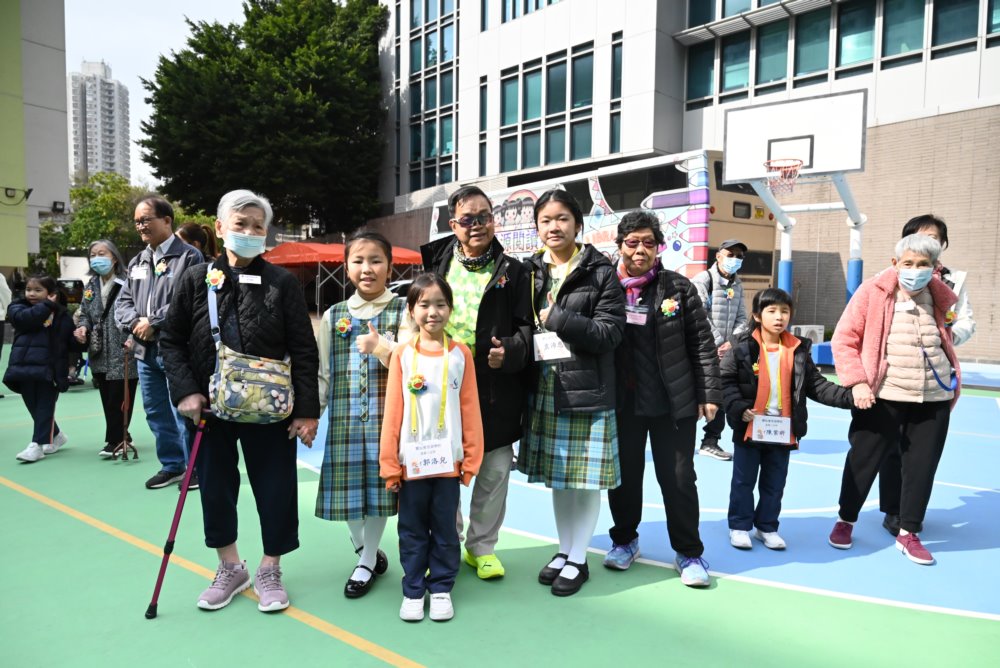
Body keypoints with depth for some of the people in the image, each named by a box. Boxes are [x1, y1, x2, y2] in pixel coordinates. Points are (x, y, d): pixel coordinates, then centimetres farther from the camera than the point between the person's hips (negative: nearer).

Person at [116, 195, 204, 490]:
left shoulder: (189, 256, -8)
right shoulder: (137, 261, 16)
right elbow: (123, 301, 15)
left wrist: (154, 322, -16)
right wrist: (135, 322, -5)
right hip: (145, 348, 8)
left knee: (184, 411, -2)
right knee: (155, 411, 15)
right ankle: (171, 465, 29)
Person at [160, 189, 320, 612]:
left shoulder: (283, 283, -6)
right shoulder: (197, 279, 0)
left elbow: (304, 351, -6)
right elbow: (171, 340, 5)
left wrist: (307, 410, -10)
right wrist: (186, 390, -8)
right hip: (210, 407, 2)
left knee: (275, 489, 6)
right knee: (215, 488, 14)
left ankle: (269, 570, 28)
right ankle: (230, 568, 35)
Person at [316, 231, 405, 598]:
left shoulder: (403, 311, 1)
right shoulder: (333, 316, 9)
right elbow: (322, 374, 12)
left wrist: (382, 348, -18)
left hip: (386, 416, -2)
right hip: (344, 419, 2)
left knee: (378, 486, 3)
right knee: (347, 488, 5)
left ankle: (367, 562, 26)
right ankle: (367, 550, 32)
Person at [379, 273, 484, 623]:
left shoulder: (460, 353, -1)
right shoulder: (402, 355, -2)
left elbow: (469, 408, 0)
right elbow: (392, 411, -2)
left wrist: (471, 457, -1)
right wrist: (389, 462, -3)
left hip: (448, 460, 0)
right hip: (411, 460, 0)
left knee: (445, 529, 13)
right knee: (412, 530, 13)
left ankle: (441, 588, 29)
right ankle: (413, 591, 28)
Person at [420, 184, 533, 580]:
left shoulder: (512, 272, 3)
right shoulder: (436, 264, 9)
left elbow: (527, 327, 1)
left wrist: (509, 351, -19)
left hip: (495, 391, -1)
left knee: (494, 471, 8)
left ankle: (482, 548, 27)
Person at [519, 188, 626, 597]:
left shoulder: (600, 272, -4)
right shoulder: (531, 272, 8)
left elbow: (610, 333, -12)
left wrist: (556, 319, -15)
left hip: (587, 391, -4)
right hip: (545, 390, 4)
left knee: (585, 478, 3)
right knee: (557, 477, 14)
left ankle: (578, 560, 22)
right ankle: (564, 550, 32)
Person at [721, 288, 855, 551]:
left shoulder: (798, 350, 3)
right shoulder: (743, 347, -9)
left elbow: (816, 385, 5)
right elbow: (726, 380, -8)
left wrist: (847, 396, -7)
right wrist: (738, 408, -19)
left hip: (783, 429, 4)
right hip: (750, 427, -3)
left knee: (775, 483, 15)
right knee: (743, 480, 9)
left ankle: (767, 527, 30)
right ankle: (739, 526, 22)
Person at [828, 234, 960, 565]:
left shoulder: (940, 297, 6)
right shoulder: (873, 292, -8)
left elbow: (946, 343, 21)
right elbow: (844, 339, -8)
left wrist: (954, 383, 12)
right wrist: (857, 382, -16)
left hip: (934, 398, 4)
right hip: (882, 396, -4)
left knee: (922, 465, 9)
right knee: (863, 460, 7)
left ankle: (908, 534, 25)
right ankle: (845, 521, 26)